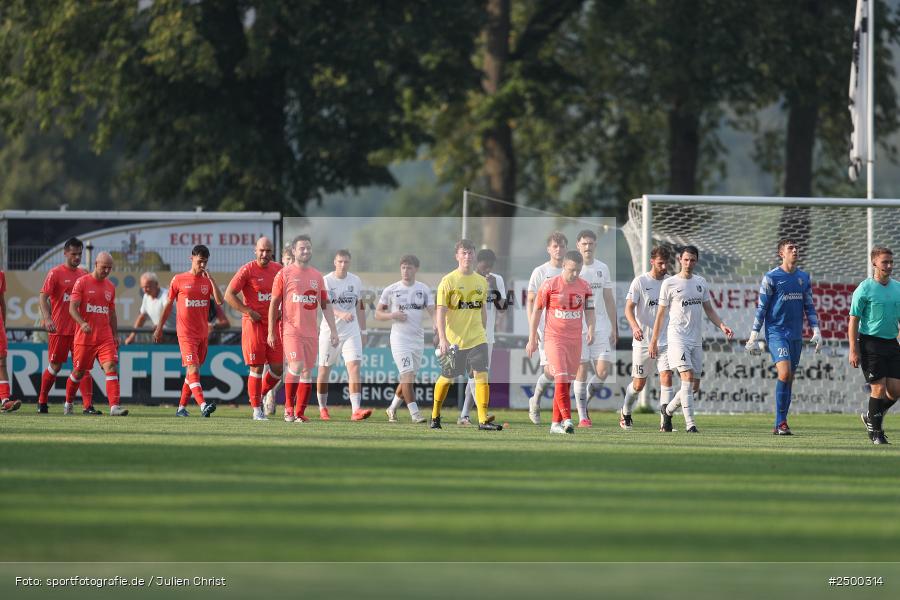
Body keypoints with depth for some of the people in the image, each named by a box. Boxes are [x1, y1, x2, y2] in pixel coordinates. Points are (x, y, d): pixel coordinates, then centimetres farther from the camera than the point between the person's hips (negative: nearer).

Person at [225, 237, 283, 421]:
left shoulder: (278, 269, 8)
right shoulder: (247, 270, -8)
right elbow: (229, 295, -9)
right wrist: (248, 312, -14)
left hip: (273, 323, 5)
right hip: (253, 323, -5)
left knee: (277, 368, 1)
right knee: (257, 368, -3)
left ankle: (261, 396, 26)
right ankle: (257, 409, 5)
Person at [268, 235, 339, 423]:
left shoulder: (317, 276, 13)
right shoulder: (285, 274, 0)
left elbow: (325, 305, 16)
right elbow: (274, 304, 0)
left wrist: (333, 330, 8)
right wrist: (271, 332, -3)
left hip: (311, 332, 5)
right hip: (291, 329, -5)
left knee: (307, 372, 3)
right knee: (296, 367, -18)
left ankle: (300, 413, 9)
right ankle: (288, 406, -2)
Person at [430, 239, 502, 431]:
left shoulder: (481, 282, 8)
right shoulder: (448, 281, -6)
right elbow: (440, 311, -10)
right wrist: (442, 339, -19)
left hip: (477, 338, 3)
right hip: (453, 340, -3)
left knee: (481, 375, -13)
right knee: (447, 378, 9)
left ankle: (483, 420, -16)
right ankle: (435, 415, 31)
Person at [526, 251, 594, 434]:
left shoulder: (585, 287, 4)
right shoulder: (550, 285, -7)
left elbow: (590, 313, 9)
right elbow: (537, 311, 0)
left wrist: (591, 330, -11)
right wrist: (532, 339, 0)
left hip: (575, 341, 4)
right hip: (554, 338, -4)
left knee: (566, 382, 6)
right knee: (561, 378, -16)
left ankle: (556, 423, 12)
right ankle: (567, 419, -22)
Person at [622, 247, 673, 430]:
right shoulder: (640, 282, -6)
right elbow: (629, 308, -11)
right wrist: (635, 326, -29)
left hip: (665, 341, 2)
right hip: (643, 341, -2)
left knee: (666, 377, -14)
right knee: (639, 384, 6)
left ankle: (665, 420, -13)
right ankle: (625, 413, 31)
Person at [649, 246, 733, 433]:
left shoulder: (701, 283, 13)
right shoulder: (669, 283, -1)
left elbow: (709, 310, 20)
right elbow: (661, 313, 2)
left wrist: (722, 326, 3)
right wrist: (654, 341, 0)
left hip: (696, 340, 6)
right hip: (678, 338, -6)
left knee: (694, 386, 5)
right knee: (687, 377, -19)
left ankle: (668, 410, 28)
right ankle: (690, 424, -20)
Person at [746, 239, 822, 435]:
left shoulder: (804, 278, 11)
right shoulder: (771, 277, -4)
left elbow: (809, 307, 17)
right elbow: (761, 307, -2)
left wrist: (816, 330, 8)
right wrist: (754, 335, -4)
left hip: (796, 335, 6)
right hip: (776, 332, -6)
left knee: (789, 379, 6)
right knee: (784, 373, -20)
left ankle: (780, 425, 12)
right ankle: (781, 422, -13)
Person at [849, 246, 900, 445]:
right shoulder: (864, 289, -6)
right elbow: (853, 321, -7)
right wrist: (853, 350, -12)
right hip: (870, 343, -6)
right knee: (879, 388, -8)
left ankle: (870, 416, 25)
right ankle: (876, 431, 6)